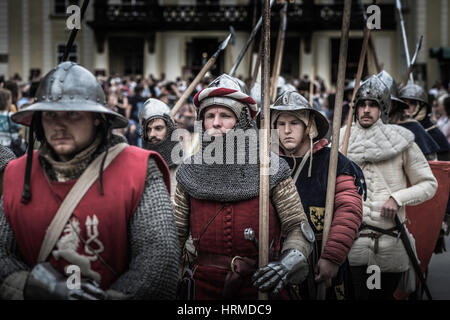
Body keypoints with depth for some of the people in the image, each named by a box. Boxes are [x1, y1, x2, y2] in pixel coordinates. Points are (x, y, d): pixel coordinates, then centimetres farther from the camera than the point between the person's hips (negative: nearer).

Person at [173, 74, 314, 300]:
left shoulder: (269, 168, -5)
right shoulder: (190, 173, 2)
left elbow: (298, 228, -4)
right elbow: (174, 233, 6)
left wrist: (288, 264, -21)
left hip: (263, 285, -2)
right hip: (207, 287, 2)